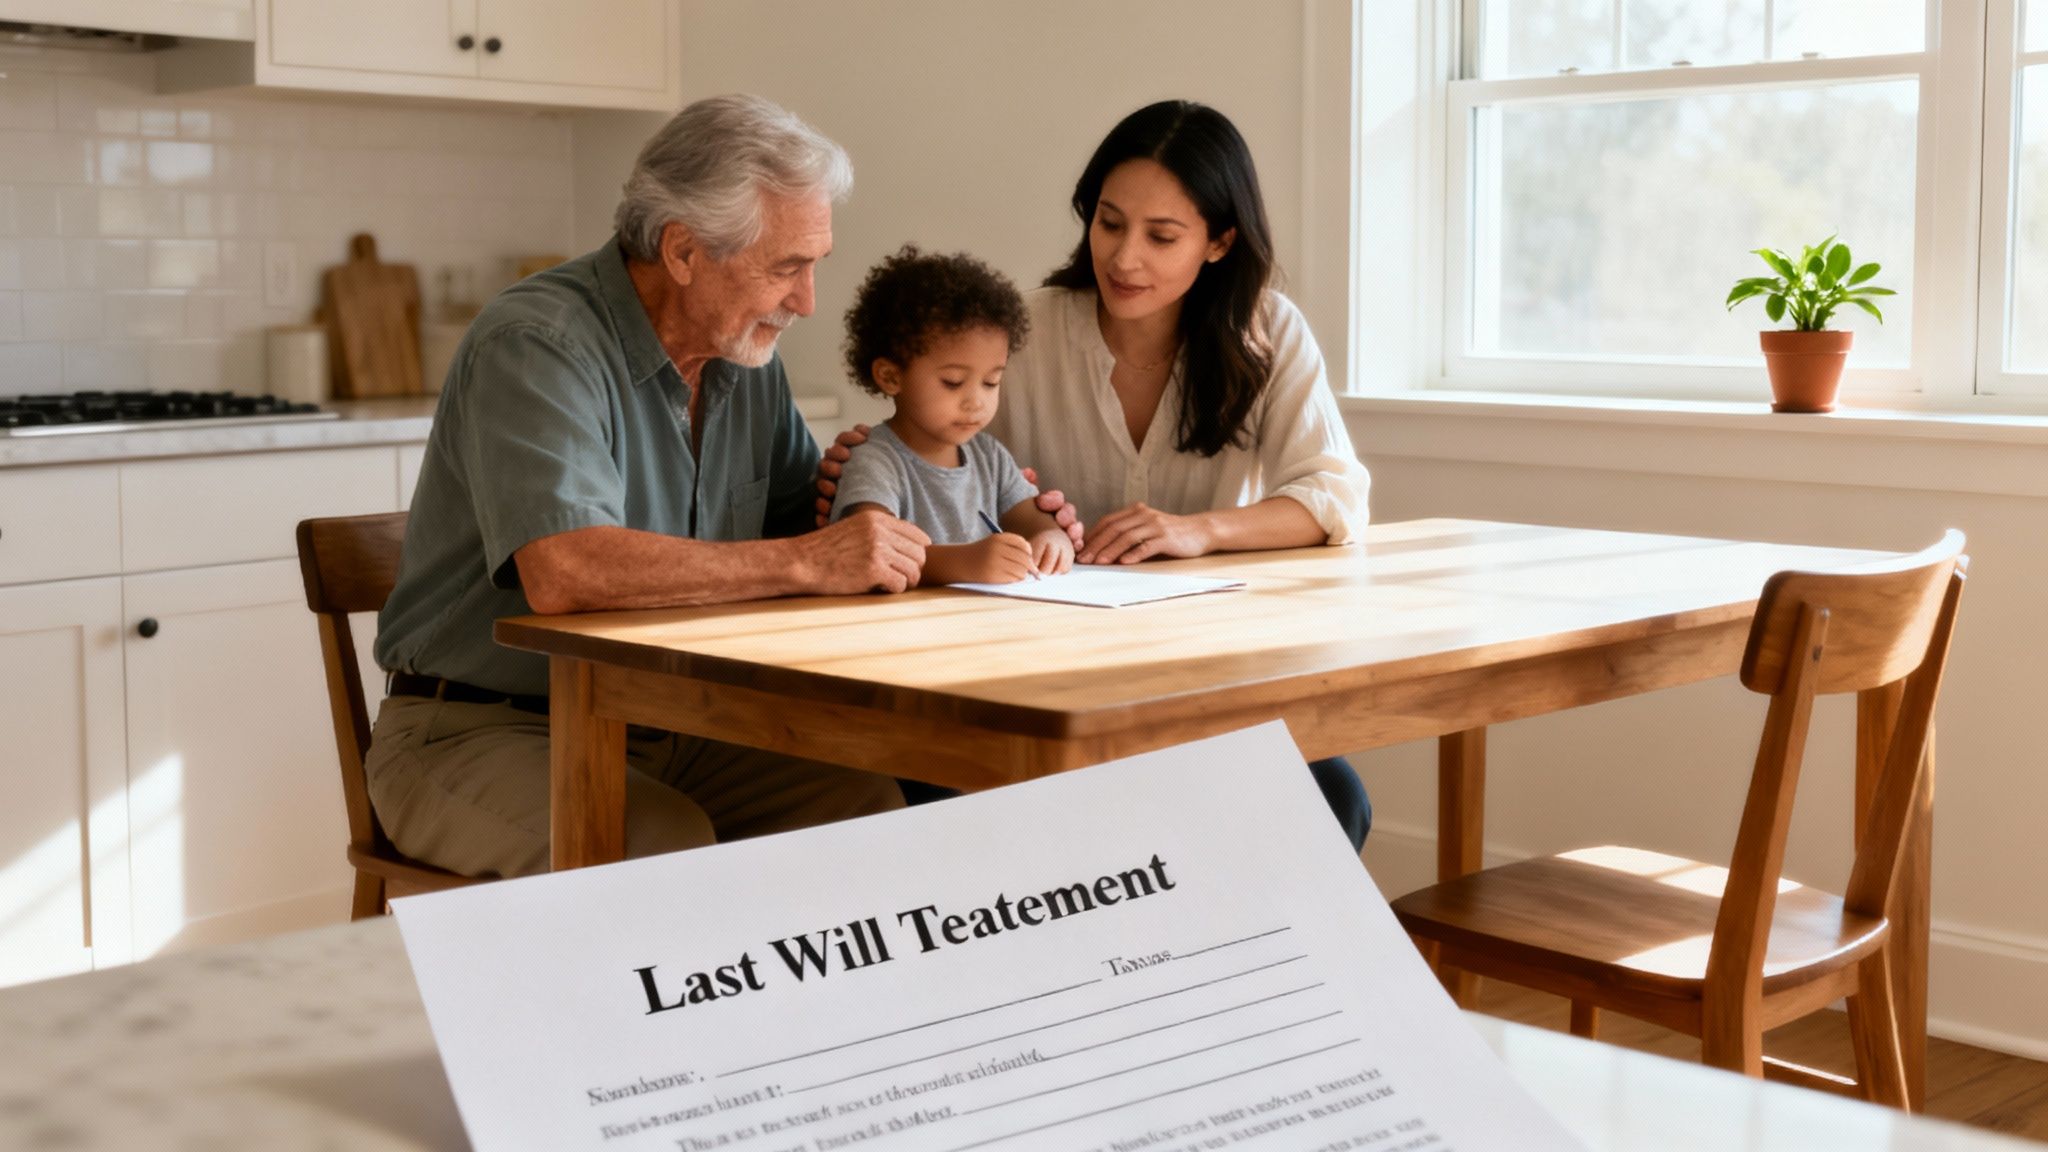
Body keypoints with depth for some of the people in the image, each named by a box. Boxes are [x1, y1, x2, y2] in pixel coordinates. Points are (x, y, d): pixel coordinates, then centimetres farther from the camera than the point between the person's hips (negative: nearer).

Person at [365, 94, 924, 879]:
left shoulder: (745, 356, 9)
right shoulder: (536, 345, -18)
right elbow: (563, 573, -32)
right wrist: (808, 563, -27)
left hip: (662, 731, 7)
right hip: (486, 731, -7)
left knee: (871, 807, -17)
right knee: (668, 847, -35)